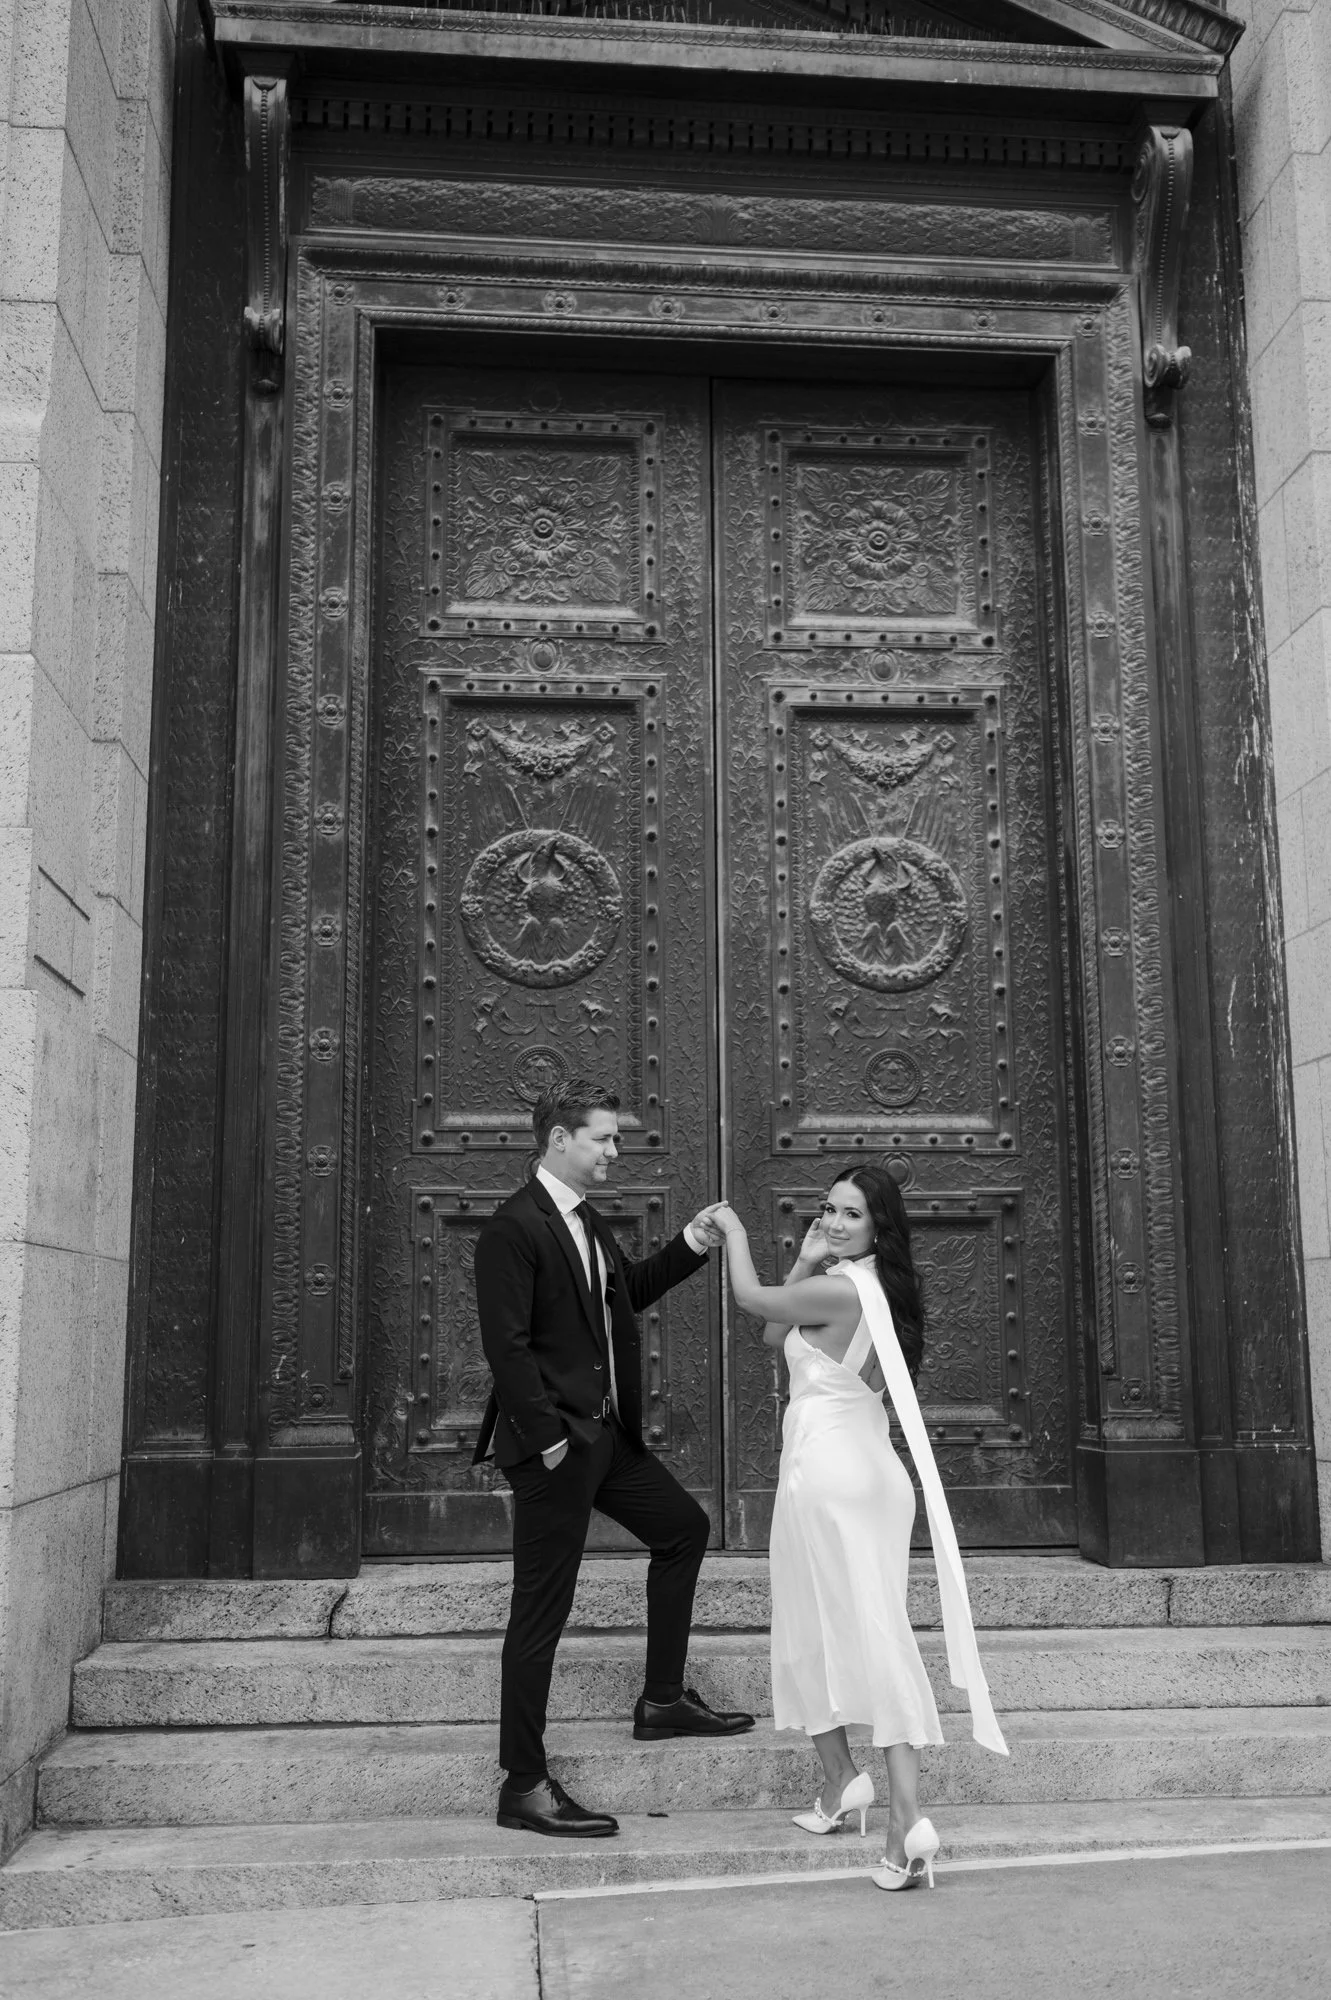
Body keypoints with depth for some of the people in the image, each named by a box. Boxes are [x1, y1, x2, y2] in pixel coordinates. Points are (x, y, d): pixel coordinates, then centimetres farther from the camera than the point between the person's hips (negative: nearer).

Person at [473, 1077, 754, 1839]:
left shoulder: (585, 1220, 11)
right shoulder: (514, 1228, -17)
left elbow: (629, 1292, 23)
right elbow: (507, 1345, -21)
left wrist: (690, 1247, 9)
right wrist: (548, 1437, -20)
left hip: (607, 1433, 10)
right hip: (554, 1446, -10)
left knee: (684, 1527, 20)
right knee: (541, 1611, -2)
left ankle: (664, 1700, 32)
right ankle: (525, 1784, 9)